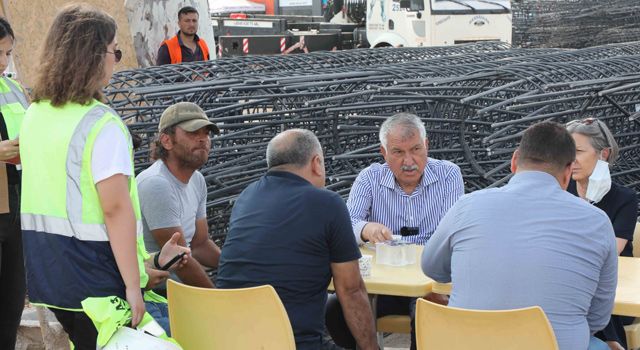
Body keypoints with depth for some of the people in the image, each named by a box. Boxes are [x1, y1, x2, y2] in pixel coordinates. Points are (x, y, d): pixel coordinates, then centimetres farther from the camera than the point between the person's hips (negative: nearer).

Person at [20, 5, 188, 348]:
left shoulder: (34, 114, 8)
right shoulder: (101, 124, -17)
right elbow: (116, 208, -22)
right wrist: (133, 285, -18)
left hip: (45, 269, 8)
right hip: (95, 279, -8)